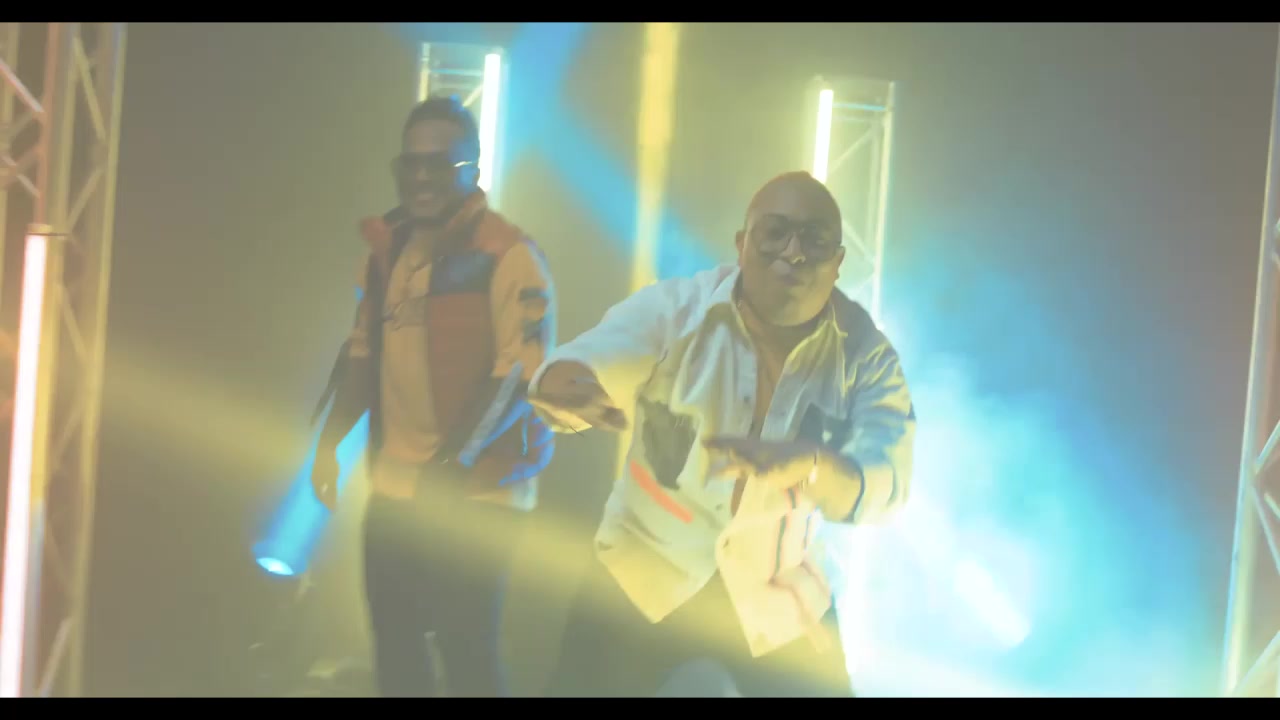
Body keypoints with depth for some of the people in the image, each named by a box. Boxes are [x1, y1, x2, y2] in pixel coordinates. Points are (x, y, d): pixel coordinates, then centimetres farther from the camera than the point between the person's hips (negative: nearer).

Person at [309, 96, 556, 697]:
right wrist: (330, 442, 7)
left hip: (474, 493, -7)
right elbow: (362, 354, 17)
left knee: (464, 648, -4)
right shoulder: (387, 248, 10)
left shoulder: (508, 254, -12)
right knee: (394, 642, 14)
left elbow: (522, 373, -19)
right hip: (394, 489, 7)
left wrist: (453, 460, -25)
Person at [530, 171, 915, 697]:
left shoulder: (867, 353, -9)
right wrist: (568, 387, -53)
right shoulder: (673, 309, -14)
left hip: (780, 598, 1)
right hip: (643, 576, -1)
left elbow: (884, 490, -18)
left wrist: (808, 464, -40)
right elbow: (588, 364, -27)